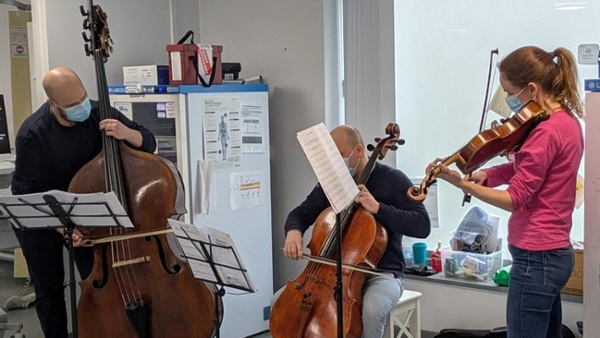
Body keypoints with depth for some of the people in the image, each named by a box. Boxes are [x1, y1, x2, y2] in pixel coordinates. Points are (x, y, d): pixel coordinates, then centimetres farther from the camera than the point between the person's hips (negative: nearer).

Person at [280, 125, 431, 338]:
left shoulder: (392, 180, -7)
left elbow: (422, 226, -15)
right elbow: (301, 213, 13)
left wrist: (378, 208, -26)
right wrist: (294, 231, -12)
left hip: (382, 273, -4)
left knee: (372, 310, -37)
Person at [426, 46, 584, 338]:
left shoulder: (547, 131, -20)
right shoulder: (566, 121, 10)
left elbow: (515, 198, -22)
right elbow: (522, 171, 10)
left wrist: (460, 183, -25)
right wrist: (485, 175, -7)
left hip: (535, 258, -10)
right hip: (555, 254, 10)